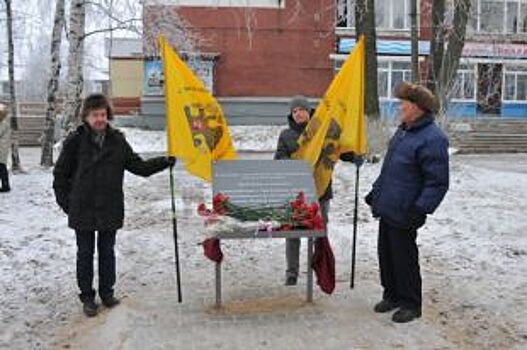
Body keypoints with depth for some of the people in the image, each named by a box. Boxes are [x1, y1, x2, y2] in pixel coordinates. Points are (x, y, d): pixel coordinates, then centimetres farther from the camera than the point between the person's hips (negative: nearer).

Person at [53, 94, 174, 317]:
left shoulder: (117, 140, 2)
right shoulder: (75, 141, -6)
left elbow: (138, 166, 6)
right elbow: (60, 174, 1)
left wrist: (164, 162, -5)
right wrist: (66, 203, -2)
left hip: (110, 208, 2)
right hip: (83, 210, -2)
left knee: (107, 251, 14)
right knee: (85, 253, 9)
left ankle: (107, 292, 30)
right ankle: (87, 297, 23)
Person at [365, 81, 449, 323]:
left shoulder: (432, 139, -18)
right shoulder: (403, 131, 12)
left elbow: (438, 183, -20)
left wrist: (420, 210, -23)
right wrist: (376, 191, 23)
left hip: (403, 213, -9)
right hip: (387, 208, 9)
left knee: (404, 258, 3)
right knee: (386, 254, 17)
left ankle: (410, 304, 20)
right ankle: (392, 295, 34)